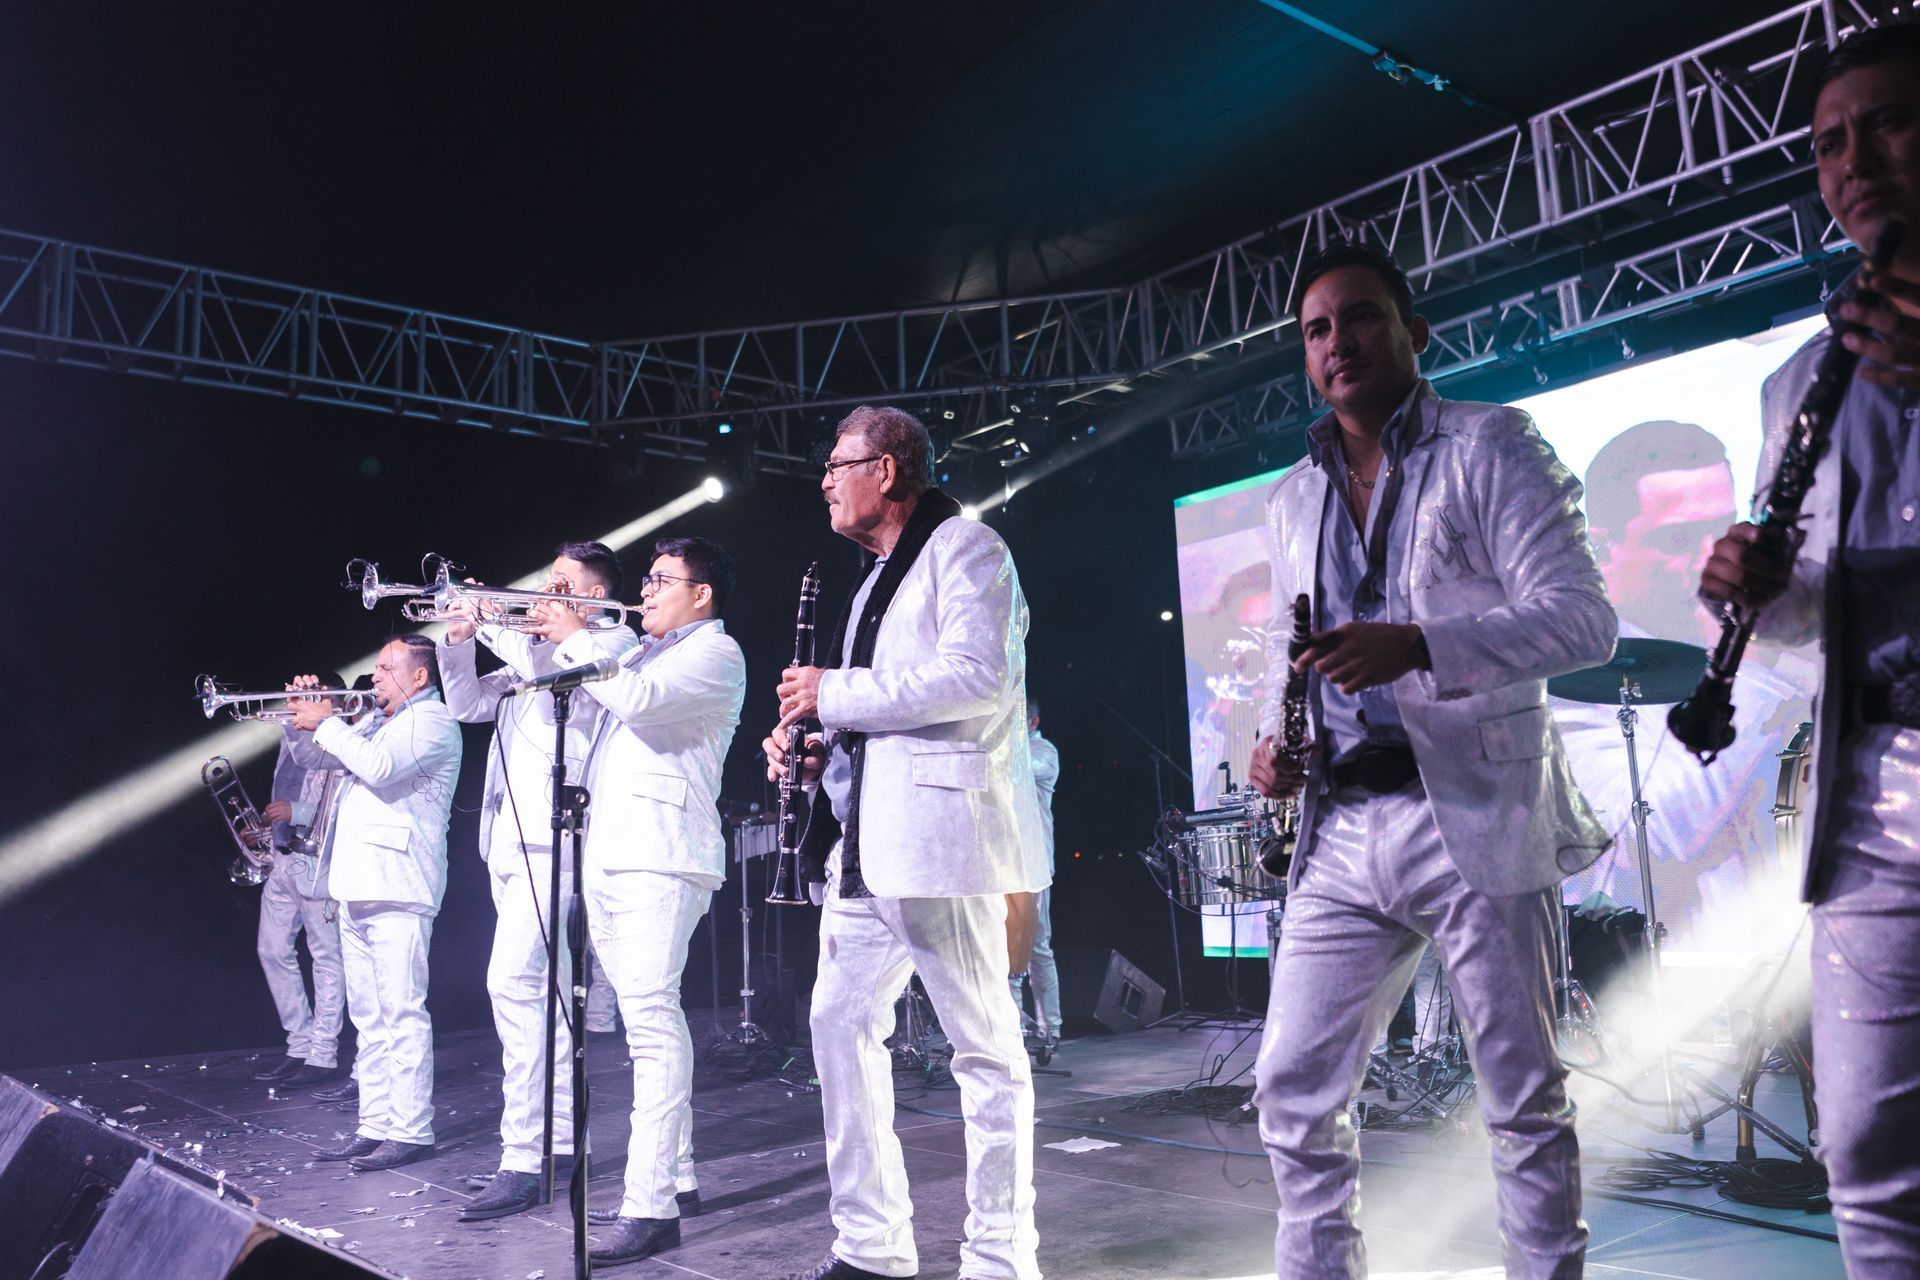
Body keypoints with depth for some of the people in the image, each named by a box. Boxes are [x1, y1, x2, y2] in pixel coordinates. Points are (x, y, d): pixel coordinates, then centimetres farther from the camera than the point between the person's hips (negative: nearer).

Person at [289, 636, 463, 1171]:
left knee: (402, 1013, -9)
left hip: (398, 887, -10)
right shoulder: (377, 723, 25)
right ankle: (375, 1127, 17)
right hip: (357, 886, 10)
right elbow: (314, 757, 29)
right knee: (370, 1018, 11)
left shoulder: (433, 720, -6)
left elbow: (379, 766, -21)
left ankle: (411, 1131, -5)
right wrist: (308, 718, 11)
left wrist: (327, 722, -9)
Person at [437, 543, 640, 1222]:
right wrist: (459, 641, 10)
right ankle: (559, 1142, 18)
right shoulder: (536, 647, 27)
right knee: (540, 990, 10)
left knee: (516, 982, -19)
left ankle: (525, 1158, -17)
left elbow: (555, 675, -18)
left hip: (552, 837, -10)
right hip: (514, 839, 10)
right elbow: (471, 705, 25)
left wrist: (496, 626, -9)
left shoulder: (613, 640, 0)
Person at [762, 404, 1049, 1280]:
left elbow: (975, 678, -20)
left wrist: (837, 693, -14)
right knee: (839, 1024, 9)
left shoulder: (965, 549, -4)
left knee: (984, 1046, -2)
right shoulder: (877, 576, 23)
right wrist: (820, 747, 10)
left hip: (943, 832, -10)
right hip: (868, 843, 10)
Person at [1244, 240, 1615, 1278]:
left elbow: (1582, 617, -9)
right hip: (1340, 828, 5)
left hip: (1472, 816, -5)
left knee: (1524, 1103, 6)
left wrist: (1417, 644, -24)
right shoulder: (1292, 498, 17)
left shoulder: (1491, 446, 0)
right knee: (1293, 1090, 6)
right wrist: (1272, 737, 4)